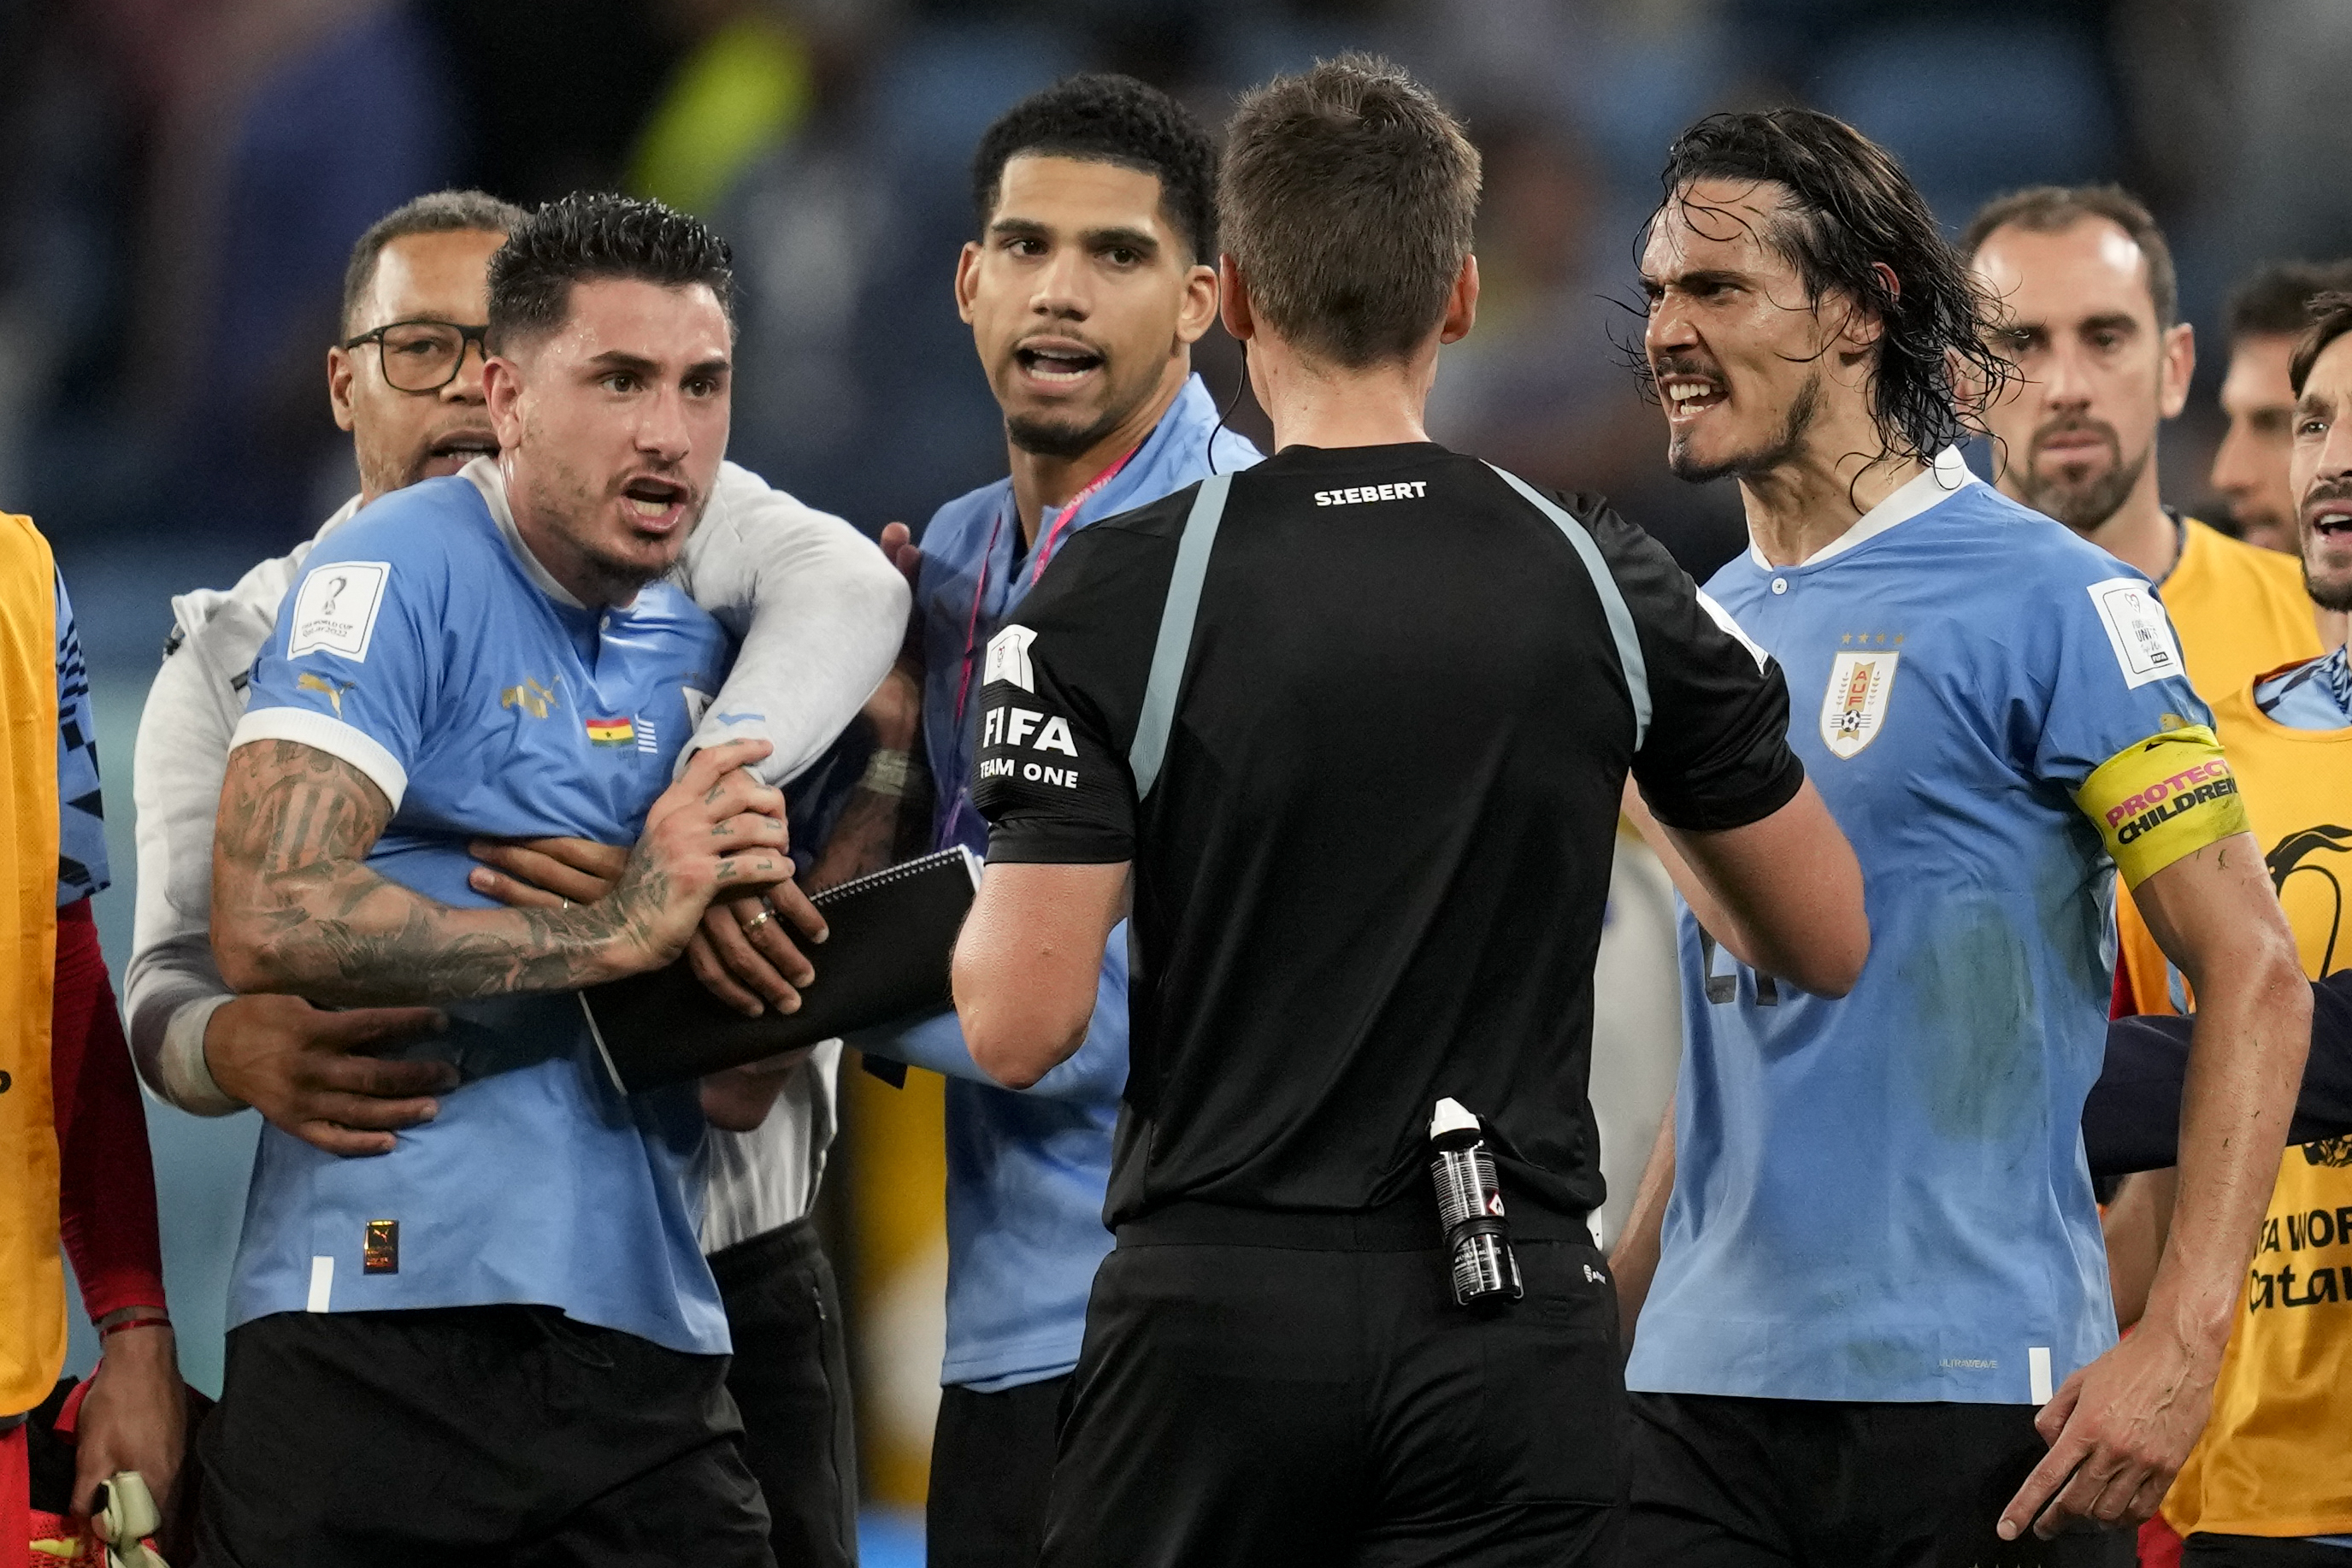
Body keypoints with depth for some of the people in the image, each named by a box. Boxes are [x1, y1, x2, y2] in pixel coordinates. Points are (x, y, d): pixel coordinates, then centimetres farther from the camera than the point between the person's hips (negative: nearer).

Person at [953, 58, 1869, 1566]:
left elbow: (1022, 1022, -10)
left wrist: (992, 907, 12)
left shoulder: (1120, 593, -7)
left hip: (1222, 1306, -1)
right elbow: (1829, 941, 11)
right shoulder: (1604, 580, 1)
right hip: (1512, 1328, 1)